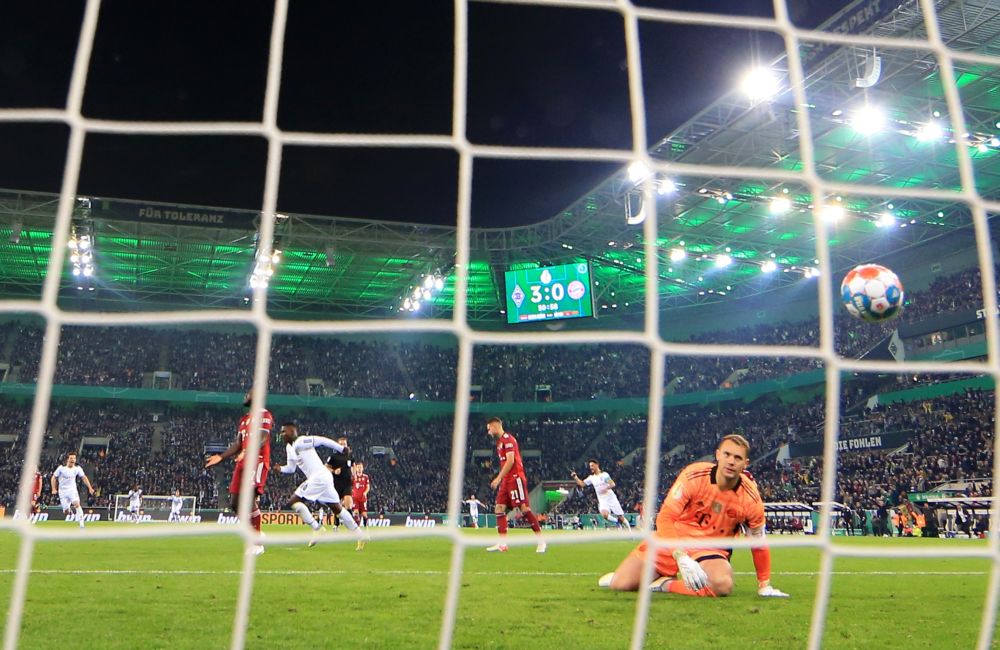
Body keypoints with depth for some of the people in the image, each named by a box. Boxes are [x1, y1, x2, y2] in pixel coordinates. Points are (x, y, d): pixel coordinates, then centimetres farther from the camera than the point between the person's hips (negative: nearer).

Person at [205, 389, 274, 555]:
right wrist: (221, 457, 20)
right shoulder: (244, 419, 26)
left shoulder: (264, 414, -3)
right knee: (235, 503, 6)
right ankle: (256, 533, 20)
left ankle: (257, 544, -12)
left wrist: (247, 452, -33)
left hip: (257, 461, -9)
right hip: (243, 463, 9)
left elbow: (263, 439, -17)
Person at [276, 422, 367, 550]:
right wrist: (280, 468, 5)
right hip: (324, 478, 10)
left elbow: (322, 440, -12)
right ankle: (360, 535, 16)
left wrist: (342, 448, -11)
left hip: (319, 477, -10)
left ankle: (317, 529, -6)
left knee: (294, 501, -7)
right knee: (337, 508, 13)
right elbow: (291, 468, 24)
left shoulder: (301, 441, -10)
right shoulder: (289, 447, 18)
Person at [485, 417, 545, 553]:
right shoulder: (499, 441, 19)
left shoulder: (507, 439, -10)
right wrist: (500, 479, 16)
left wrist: (498, 478, -19)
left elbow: (510, 461, -19)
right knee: (499, 508, 1)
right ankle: (502, 544, 1)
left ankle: (541, 540, -2)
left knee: (524, 508, -10)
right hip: (506, 480, 10)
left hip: (515, 478, -10)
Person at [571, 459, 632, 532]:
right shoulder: (591, 478, 9)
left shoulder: (604, 474, -6)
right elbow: (581, 484, 11)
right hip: (602, 501, 3)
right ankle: (616, 521, -1)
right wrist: (575, 477, -4)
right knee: (604, 515, -28)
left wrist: (606, 488, -32)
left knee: (621, 518, -1)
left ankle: (630, 532, 15)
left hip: (611, 498, -3)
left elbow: (612, 484, -15)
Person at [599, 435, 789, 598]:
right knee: (621, 584, -11)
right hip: (673, 538, -1)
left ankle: (666, 584, -8)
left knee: (723, 585, -35)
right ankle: (656, 574, 24)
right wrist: (681, 557, -34)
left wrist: (765, 585, 5)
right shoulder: (693, 476, -20)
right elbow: (665, 517, -22)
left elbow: (759, 543, 3)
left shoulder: (751, 499, -13)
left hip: (711, 549, 1)